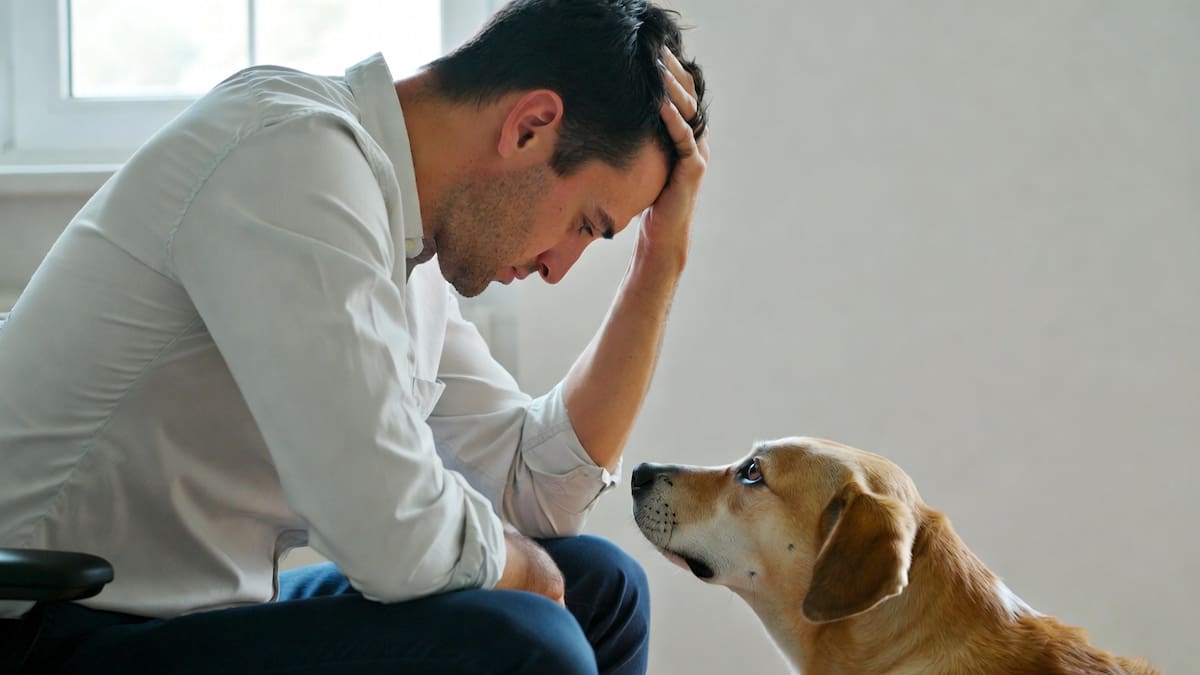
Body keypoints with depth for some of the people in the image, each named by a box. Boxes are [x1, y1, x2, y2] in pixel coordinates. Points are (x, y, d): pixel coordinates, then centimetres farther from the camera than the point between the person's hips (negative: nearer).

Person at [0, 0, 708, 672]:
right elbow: (397, 535, -26)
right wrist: (517, 559, -5)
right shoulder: (294, 156, -21)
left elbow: (537, 490, 11)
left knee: (601, 586, 10)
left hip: (213, 613, 9)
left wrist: (661, 265, 8)